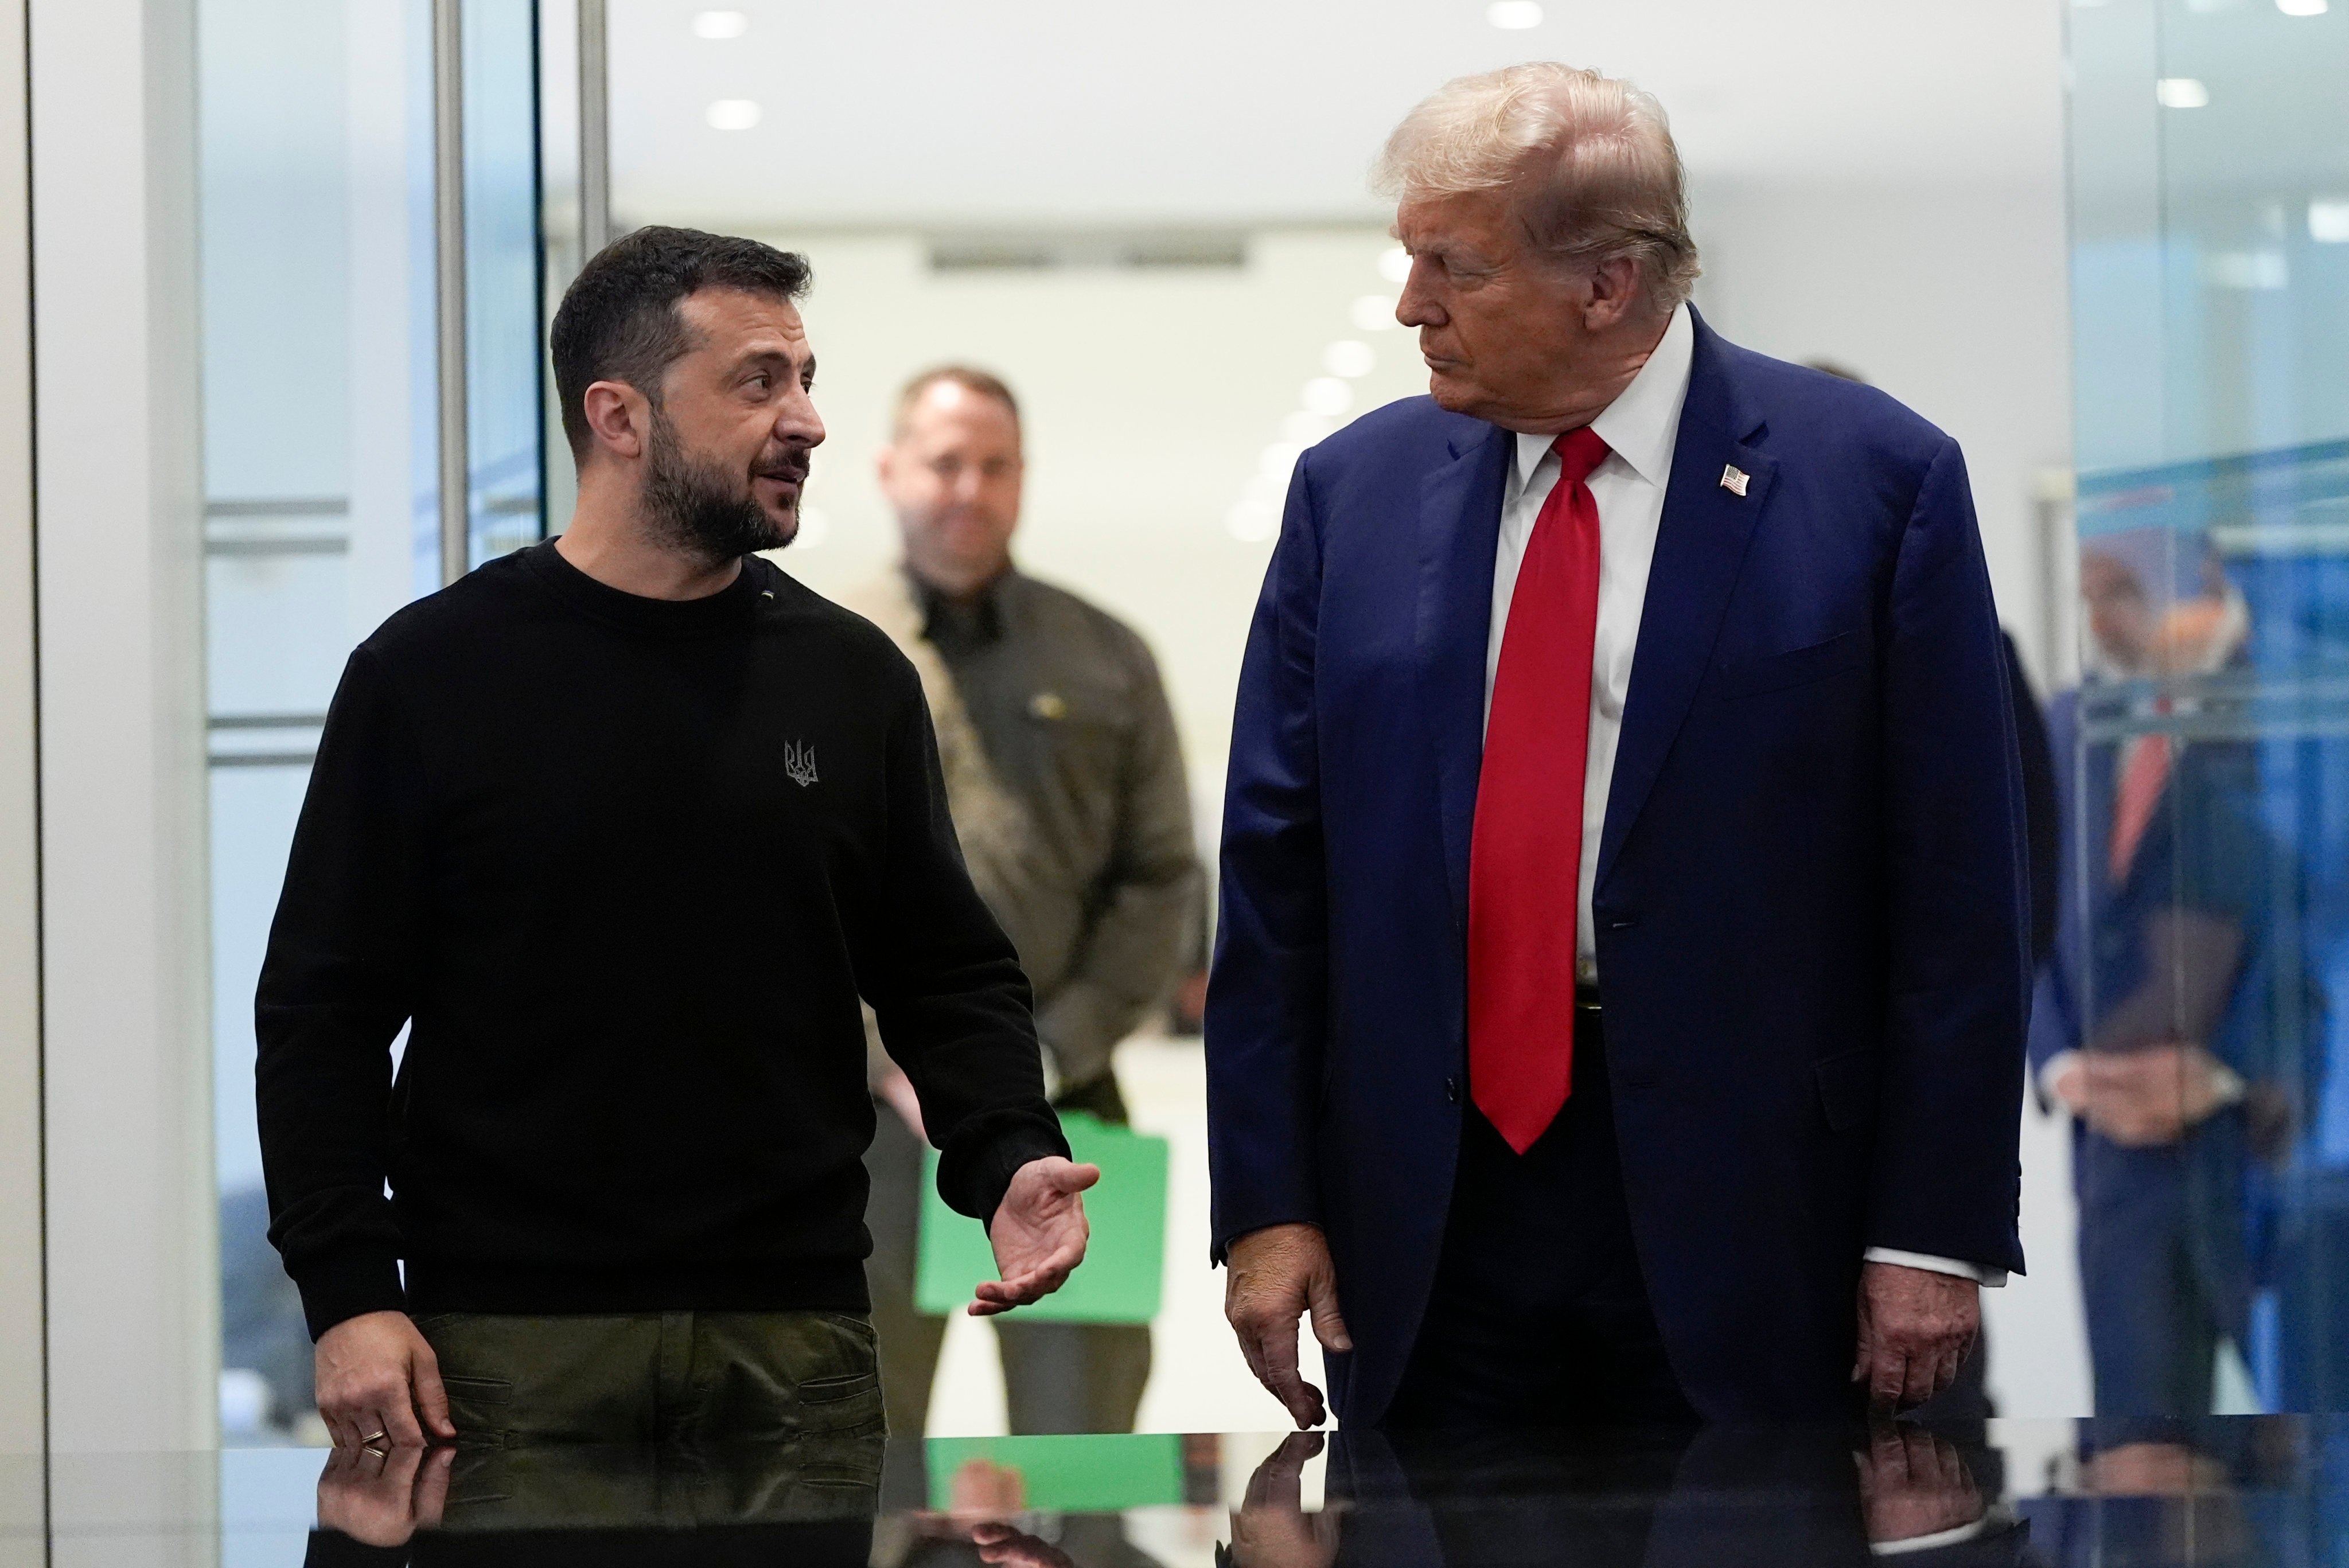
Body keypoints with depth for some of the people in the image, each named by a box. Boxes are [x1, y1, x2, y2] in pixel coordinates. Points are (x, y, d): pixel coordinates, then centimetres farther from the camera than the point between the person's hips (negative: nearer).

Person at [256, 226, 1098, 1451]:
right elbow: (322, 1012, 1)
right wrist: (349, 1295, -8)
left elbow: (948, 973, 14)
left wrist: (1009, 1161, -5)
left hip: (795, 1341, 3)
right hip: (510, 1344, -3)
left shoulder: (852, 679, 9)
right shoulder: (431, 673, 1)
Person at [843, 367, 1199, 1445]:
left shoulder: (1107, 661, 11)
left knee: (1085, 1405, 0)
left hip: (1062, 1102, 1)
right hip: (871, 1108, -1)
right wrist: (893, 1066, -10)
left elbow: (1162, 880, 6)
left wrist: (1053, 1054, -6)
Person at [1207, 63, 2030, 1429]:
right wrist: (1267, 1202, 1)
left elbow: (1957, 890, -5)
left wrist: (1938, 1231, -8)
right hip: (1426, 1202, 3)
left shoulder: (1875, 478, -5)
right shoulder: (1355, 488, 5)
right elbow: (1275, 869, 6)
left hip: (1738, 1212, -3)